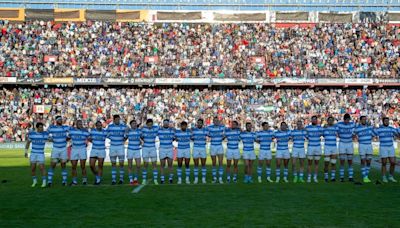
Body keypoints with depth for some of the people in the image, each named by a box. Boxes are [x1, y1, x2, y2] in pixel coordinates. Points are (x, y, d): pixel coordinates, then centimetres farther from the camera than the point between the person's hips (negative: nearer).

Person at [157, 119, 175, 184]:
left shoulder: (172, 130, 5)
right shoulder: (159, 130, -1)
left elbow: (174, 138, 16)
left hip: (170, 149, 1)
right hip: (162, 149, -1)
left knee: (170, 164, 2)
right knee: (162, 165, 2)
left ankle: (171, 178, 11)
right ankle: (162, 178, 9)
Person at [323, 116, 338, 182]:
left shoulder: (335, 127, 6)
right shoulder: (324, 127, 1)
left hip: (334, 147, 2)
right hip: (327, 147, -2)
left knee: (333, 163, 3)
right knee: (326, 163, -3)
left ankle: (333, 177, 10)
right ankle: (326, 177, 9)